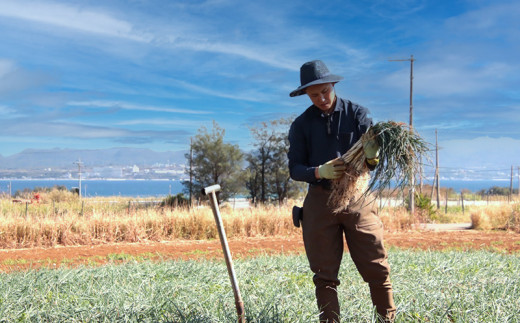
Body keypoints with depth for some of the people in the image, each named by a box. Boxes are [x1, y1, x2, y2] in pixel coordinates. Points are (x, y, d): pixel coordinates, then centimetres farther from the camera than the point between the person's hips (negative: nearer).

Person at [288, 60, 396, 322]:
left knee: (377, 268, -1)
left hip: (358, 199, -1)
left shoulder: (357, 114, 3)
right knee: (325, 275, 5)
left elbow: (374, 161, -2)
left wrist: (372, 157, -27)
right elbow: (295, 169, 1)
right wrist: (319, 172, -20)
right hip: (320, 202, 1)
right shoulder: (301, 125, 6)